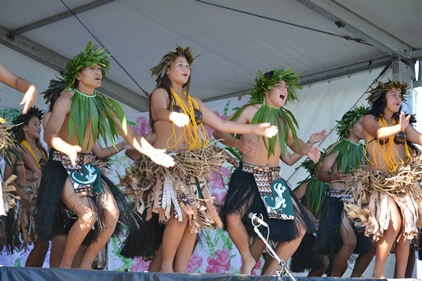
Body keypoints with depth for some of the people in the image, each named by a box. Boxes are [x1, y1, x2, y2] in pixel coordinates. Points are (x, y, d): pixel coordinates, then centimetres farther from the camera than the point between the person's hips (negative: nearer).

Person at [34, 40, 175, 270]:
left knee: (112, 214, -9)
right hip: (62, 165, -6)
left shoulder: (105, 104, 5)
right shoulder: (67, 100, -12)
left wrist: (152, 153, -17)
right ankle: (65, 265, -6)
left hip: (87, 167, 6)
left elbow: (129, 135, 0)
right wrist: (70, 150, -46)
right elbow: (49, 134, -26)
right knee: (88, 214, -23)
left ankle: (86, 264, 5)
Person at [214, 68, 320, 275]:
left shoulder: (285, 117, 13)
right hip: (248, 175, -6)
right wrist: (237, 143, -28)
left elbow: (293, 141, 27)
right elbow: (219, 132, -7)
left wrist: (306, 150, 5)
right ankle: (248, 260, -5)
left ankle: (270, 271, 15)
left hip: (274, 179, 6)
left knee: (299, 229, 1)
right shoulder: (251, 110, -4)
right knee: (234, 217, -33)